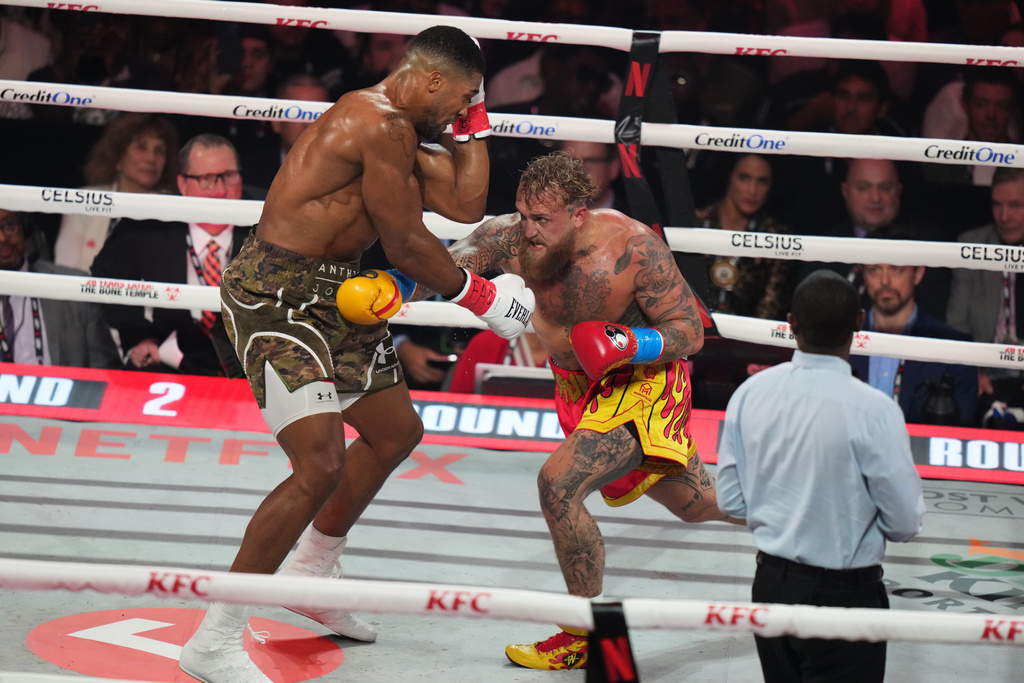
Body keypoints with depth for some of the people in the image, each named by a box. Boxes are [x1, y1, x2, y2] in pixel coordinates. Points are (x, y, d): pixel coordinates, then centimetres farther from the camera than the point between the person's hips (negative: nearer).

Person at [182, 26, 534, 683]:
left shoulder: (401, 130, 13)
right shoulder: (380, 126, -20)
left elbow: (466, 203, 12)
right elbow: (407, 245, -16)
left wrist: (476, 118, 12)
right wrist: (482, 295, -3)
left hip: (334, 296, 11)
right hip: (278, 296, -11)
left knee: (396, 432, 24)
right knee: (321, 466, -19)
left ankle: (312, 574, 41)